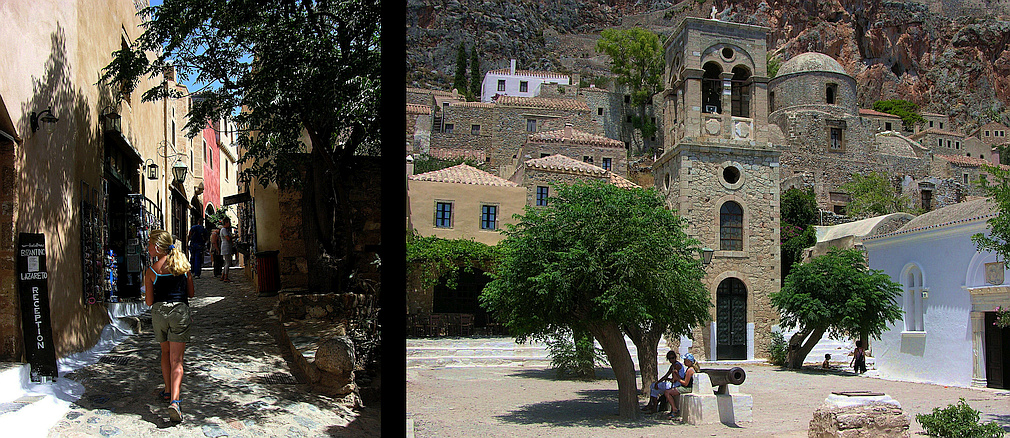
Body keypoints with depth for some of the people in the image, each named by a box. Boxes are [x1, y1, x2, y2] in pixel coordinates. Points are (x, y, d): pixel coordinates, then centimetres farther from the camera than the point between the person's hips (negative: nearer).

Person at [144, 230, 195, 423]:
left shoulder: (152, 271, -4)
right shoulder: (183, 265, 2)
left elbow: (149, 302, -1)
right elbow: (191, 293, 8)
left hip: (159, 312, 0)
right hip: (180, 311, 0)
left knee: (165, 352, 24)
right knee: (176, 359, -2)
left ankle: (168, 391, 32)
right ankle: (174, 400, -17)